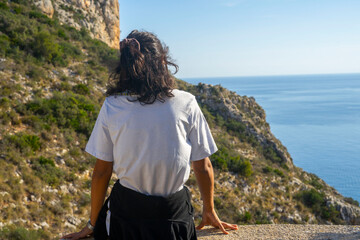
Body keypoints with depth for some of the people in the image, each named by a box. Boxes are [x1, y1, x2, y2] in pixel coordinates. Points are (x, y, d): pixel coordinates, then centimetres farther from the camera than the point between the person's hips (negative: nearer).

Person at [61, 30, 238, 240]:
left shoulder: (111, 106, -7)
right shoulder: (185, 103, -8)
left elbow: (102, 171, -1)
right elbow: (203, 167, -1)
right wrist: (210, 212, 15)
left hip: (125, 215, 1)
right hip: (174, 215, -1)